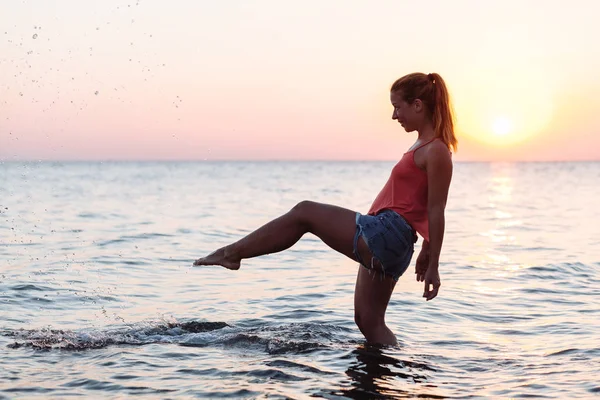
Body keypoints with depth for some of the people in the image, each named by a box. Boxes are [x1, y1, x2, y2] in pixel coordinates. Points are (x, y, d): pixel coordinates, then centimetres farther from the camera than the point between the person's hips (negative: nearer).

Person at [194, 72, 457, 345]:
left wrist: (433, 264, -12)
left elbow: (436, 211, -13)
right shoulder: (423, 147, 21)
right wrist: (425, 254, 29)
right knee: (368, 321, 12)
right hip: (384, 243, 11)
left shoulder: (436, 151, -10)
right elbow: (427, 210, 26)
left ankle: (232, 253, 4)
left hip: (383, 235, -11)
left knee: (304, 212, -3)